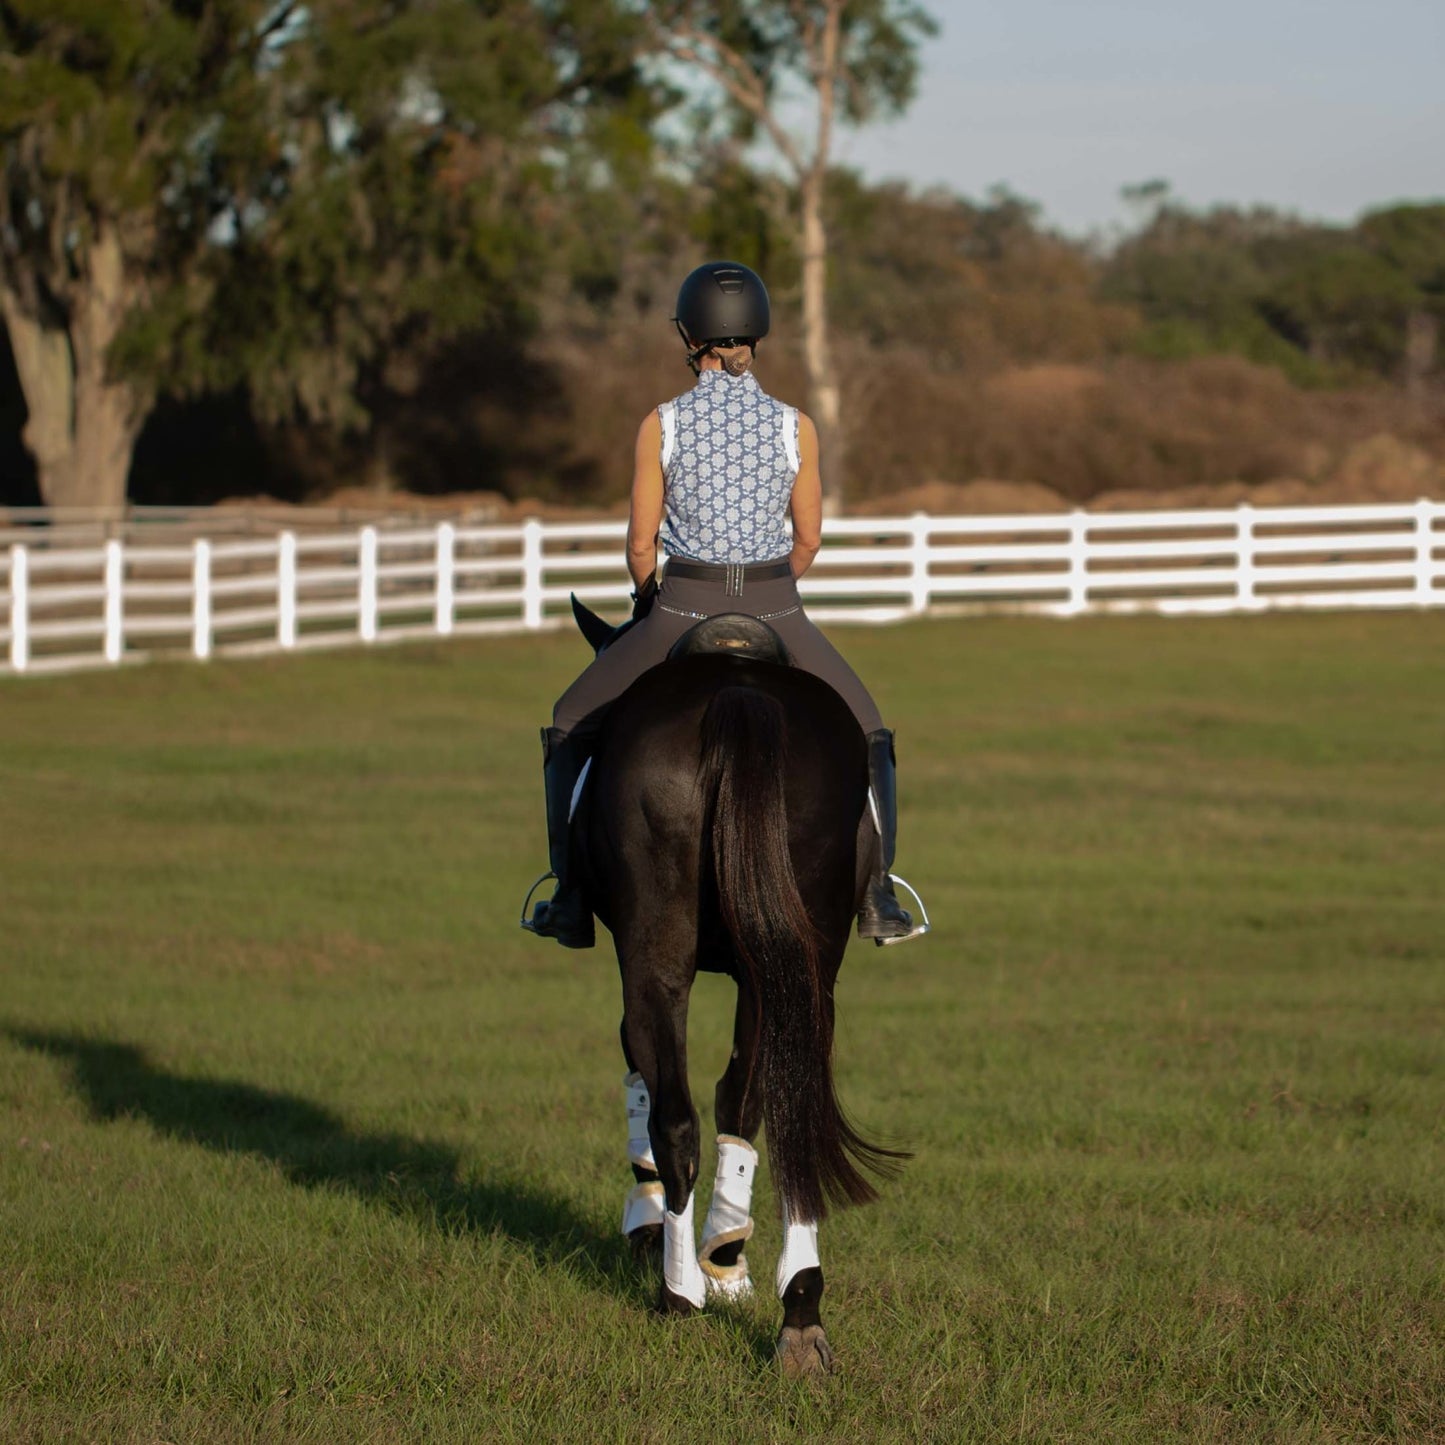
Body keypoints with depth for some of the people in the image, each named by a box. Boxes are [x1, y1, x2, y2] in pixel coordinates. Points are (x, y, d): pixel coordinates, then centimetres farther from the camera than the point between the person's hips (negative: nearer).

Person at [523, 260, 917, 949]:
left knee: (571, 727, 20)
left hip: (682, 609, -1)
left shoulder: (662, 424, -6)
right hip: (778, 608, 1)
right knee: (867, 735, 24)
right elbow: (809, 539, 5)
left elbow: (640, 543, -1)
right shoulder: (794, 427, -3)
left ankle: (573, 901, 14)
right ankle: (878, 899, 16)